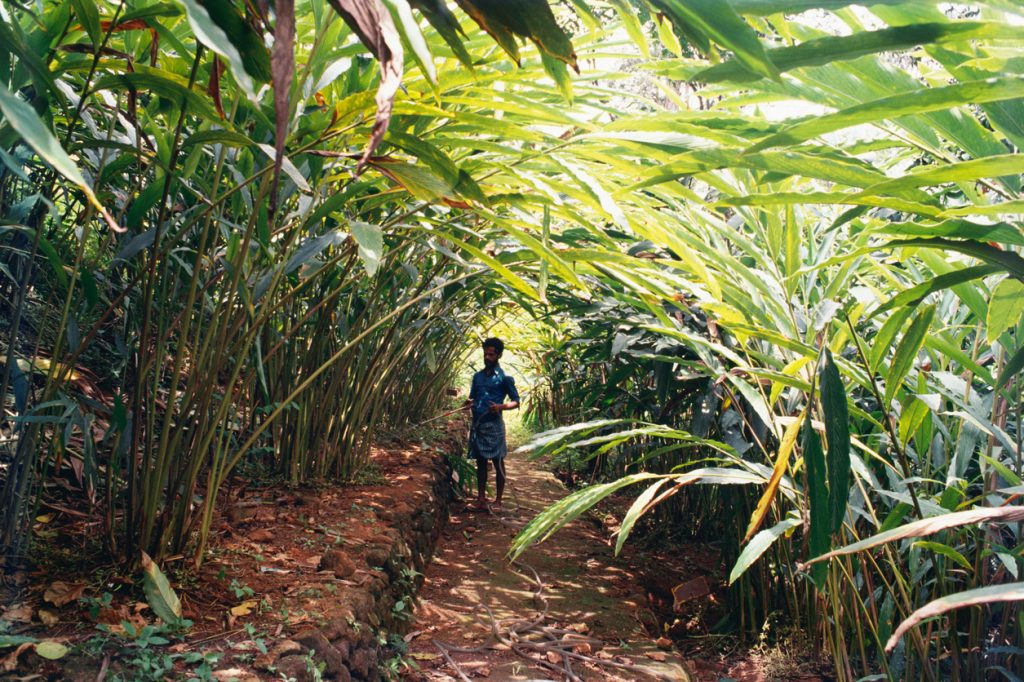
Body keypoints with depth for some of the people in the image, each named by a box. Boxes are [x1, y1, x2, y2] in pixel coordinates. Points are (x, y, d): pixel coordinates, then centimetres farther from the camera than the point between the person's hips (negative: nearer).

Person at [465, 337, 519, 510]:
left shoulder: (504, 377, -3)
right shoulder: (477, 376, 13)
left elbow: (516, 401, -3)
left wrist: (501, 407, -20)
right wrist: (470, 403, -3)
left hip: (494, 425, -6)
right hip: (477, 424, 6)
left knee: (498, 462, 1)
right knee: (480, 462, 10)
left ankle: (498, 500, 7)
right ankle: (481, 498, 16)